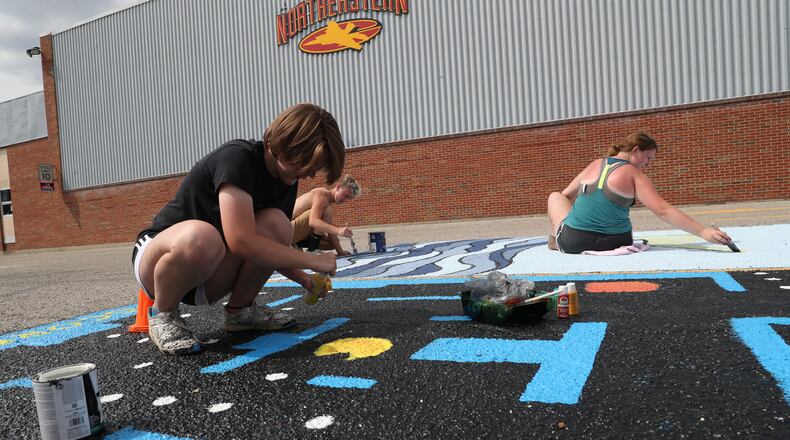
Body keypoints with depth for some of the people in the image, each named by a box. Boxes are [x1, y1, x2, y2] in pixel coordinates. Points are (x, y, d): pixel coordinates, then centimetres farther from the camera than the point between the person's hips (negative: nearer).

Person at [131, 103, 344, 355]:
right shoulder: (237, 157, -25)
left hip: (209, 275, 6)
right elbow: (241, 240, -35)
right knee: (200, 235, -40)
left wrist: (305, 280, -6)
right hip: (159, 254, -6)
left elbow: (273, 249, 9)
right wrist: (313, 261, -27)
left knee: (275, 223, -19)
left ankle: (240, 310, 1)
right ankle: (163, 314, -10)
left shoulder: (286, 181, -1)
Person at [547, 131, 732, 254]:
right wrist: (703, 232, -16)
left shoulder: (594, 165, 8)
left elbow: (566, 195, 20)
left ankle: (556, 240, 33)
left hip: (571, 242, 1)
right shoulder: (635, 176, -4)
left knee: (556, 197, 28)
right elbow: (663, 210, -16)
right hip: (613, 243, -1)